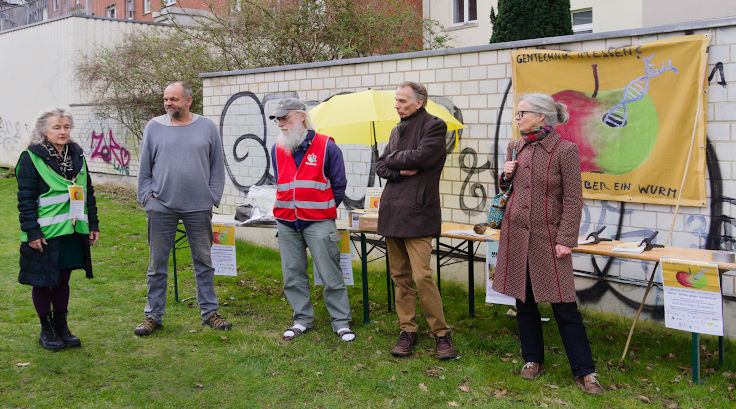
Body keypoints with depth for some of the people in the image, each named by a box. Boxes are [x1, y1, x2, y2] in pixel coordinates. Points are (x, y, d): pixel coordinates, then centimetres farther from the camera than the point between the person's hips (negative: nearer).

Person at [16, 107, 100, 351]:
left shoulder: (77, 155, 9)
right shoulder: (31, 158, -8)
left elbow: (87, 192, 15)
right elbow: (26, 199, -9)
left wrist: (93, 224, 12)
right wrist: (32, 232, -14)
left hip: (72, 231, 5)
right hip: (44, 234, -5)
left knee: (63, 280, 14)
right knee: (43, 281, 6)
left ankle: (61, 326, 27)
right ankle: (46, 329, 20)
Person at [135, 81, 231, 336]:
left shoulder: (207, 127, 5)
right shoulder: (154, 127, 5)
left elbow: (217, 166, 9)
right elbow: (144, 167, 10)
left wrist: (212, 197, 2)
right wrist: (147, 196, 2)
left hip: (198, 207, 0)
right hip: (161, 207, 0)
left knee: (204, 261, 8)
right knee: (157, 264, 5)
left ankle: (209, 312, 19)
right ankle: (153, 315, 17)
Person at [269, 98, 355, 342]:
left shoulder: (326, 147, -4)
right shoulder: (277, 149, 10)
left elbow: (338, 185, 2)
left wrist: (324, 210, 5)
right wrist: (290, 207, 14)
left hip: (318, 222, -5)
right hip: (286, 222, 5)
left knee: (330, 274, -2)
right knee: (293, 274, 10)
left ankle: (341, 322, 9)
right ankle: (302, 319, 23)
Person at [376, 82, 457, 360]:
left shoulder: (434, 126, -3)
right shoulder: (397, 130, 20)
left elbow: (420, 156, -17)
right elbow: (380, 167, 14)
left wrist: (393, 159, 0)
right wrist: (401, 171, -6)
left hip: (417, 212, -7)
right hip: (391, 210, 7)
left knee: (422, 276, -10)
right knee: (400, 276, 9)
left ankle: (441, 333, 3)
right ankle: (408, 330, 18)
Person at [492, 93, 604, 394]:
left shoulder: (565, 150, -9)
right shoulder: (515, 148, 9)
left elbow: (573, 200, -9)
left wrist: (566, 240, -13)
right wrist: (506, 176, -1)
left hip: (547, 237, -5)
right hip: (515, 234, 6)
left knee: (564, 305, -2)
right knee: (524, 301, 12)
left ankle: (584, 371, 7)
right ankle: (533, 360, 26)